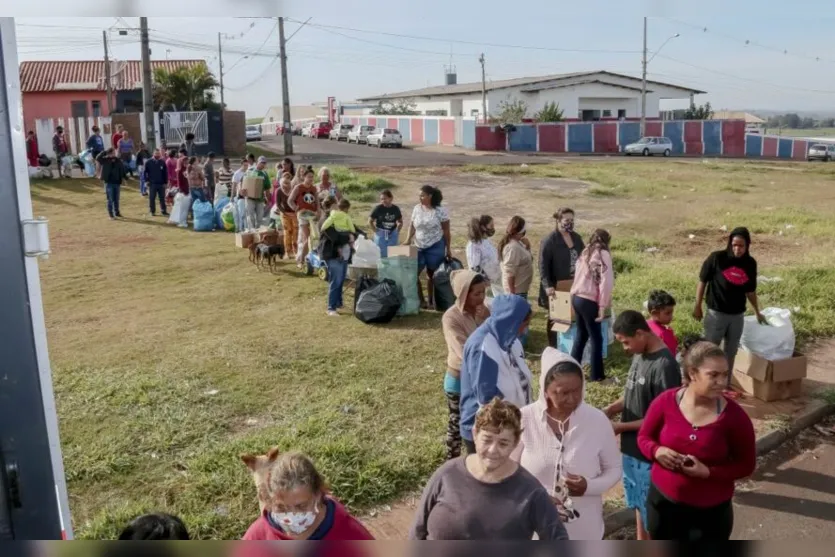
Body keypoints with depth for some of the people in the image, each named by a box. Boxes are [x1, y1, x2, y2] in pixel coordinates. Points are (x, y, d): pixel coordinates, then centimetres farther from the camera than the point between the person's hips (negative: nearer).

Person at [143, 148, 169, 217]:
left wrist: (165, 182, 2)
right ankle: (152, 211, 13)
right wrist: (146, 180, -4)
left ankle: (164, 211, 11)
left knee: (162, 198, 5)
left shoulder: (162, 163, 3)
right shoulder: (149, 163, -1)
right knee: (152, 198, 4)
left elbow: (165, 173, 6)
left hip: (161, 184, 1)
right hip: (152, 184, -1)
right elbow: (144, 172, 3)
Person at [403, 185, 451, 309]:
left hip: (435, 247, -4)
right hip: (419, 247, 4)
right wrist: (409, 239, -5)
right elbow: (412, 225, 11)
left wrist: (448, 249, -5)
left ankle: (431, 301, 16)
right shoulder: (417, 208, 3)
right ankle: (421, 300, 7)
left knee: (432, 274, 4)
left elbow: (446, 232, -6)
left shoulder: (440, 211, -10)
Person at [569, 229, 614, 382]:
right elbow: (605, 283, -14)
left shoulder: (585, 253, 14)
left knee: (581, 335, 19)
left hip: (576, 297, 7)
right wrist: (603, 306, -13)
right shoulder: (603, 254, -7)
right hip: (589, 301, -7)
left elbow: (579, 276, 10)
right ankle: (597, 374, 12)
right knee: (596, 338, 5)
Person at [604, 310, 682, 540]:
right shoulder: (640, 356, 2)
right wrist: (611, 409, -2)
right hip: (632, 447, 9)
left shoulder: (664, 366, -25)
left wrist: (622, 427, -19)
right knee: (639, 504, 23)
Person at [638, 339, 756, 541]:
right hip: (663, 502, 2)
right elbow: (644, 437, 2)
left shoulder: (734, 416, -18)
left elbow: (746, 465, -7)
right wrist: (657, 451, -21)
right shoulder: (666, 402, -13)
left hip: (710, 511, -2)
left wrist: (708, 471, -23)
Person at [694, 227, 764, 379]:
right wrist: (697, 307, -4)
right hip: (716, 313, -4)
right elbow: (702, 282, -5)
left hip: (738, 315, 4)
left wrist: (757, 312, 18)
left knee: (731, 352, 15)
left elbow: (750, 291, 12)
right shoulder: (717, 258, -13)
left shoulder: (750, 264, -1)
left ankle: (725, 384, 28)